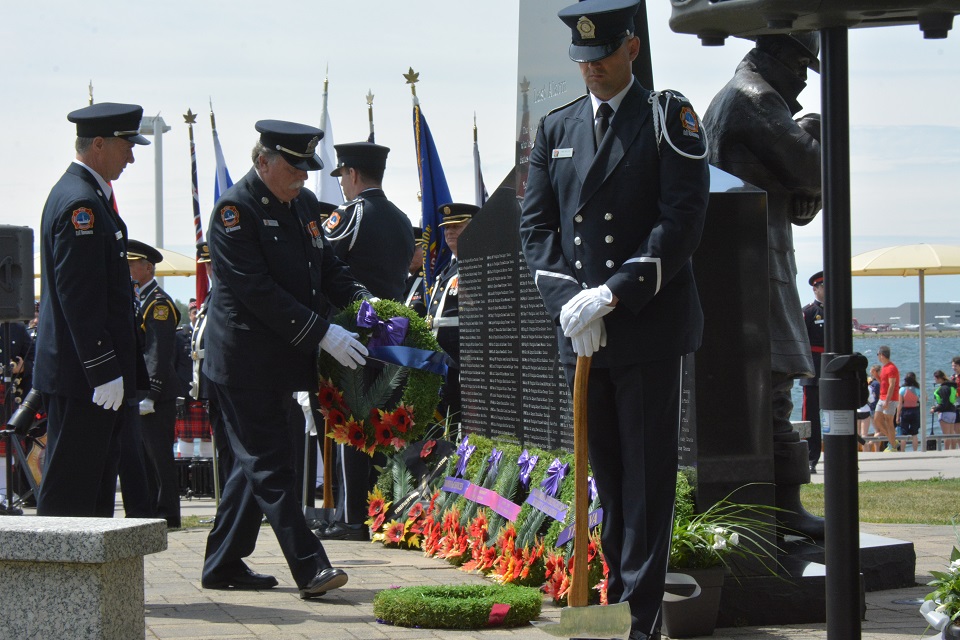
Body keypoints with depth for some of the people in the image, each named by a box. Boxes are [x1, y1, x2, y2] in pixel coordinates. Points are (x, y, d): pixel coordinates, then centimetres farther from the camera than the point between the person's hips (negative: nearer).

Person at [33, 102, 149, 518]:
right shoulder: (80, 203, -16)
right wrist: (104, 371, -21)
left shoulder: (88, 195, 17)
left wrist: (114, 368, 22)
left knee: (95, 491, 13)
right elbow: (79, 297, -22)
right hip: (80, 378, -11)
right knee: (69, 496, -6)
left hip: (92, 374, 11)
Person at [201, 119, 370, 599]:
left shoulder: (304, 204, 12)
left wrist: (360, 300, -1)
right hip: (244, 360, -9)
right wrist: (323, 333, -25)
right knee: (271, 463, -8)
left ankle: (222, 565, 22)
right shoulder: (234, 209, -14)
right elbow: (257, 290, -22)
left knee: (256, 462, 13)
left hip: (282, 360, 9)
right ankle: (309, 568, -11)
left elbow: (326, 265, 19)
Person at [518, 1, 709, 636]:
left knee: (647, 476, -3)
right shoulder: (556, 127, 14)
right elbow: (536, 225, 11)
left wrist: (613, 294, -15)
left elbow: (683, 219, -10)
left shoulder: (669, 116, -1)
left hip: (649, 326, -5)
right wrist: (569, 299, -6)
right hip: (581, 333, 5)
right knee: (604, 472, 8)